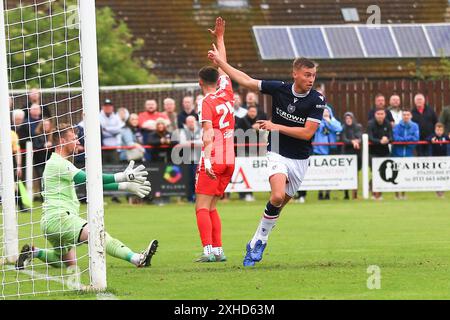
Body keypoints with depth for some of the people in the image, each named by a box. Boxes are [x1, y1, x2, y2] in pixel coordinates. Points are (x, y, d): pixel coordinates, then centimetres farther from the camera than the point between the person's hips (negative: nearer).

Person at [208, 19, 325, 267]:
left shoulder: (317, 100, -11)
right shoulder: (279, 89, -9)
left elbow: (307, 132, -15)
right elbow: (247, 81, 0)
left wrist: (277, 127, -16)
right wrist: (220, 62, 0)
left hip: (300, 159, 2)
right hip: (278, 154, -2)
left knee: (281, 203, 7)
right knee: (277, 196, -24)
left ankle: (258, 241, 24)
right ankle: (260, 239, -10)